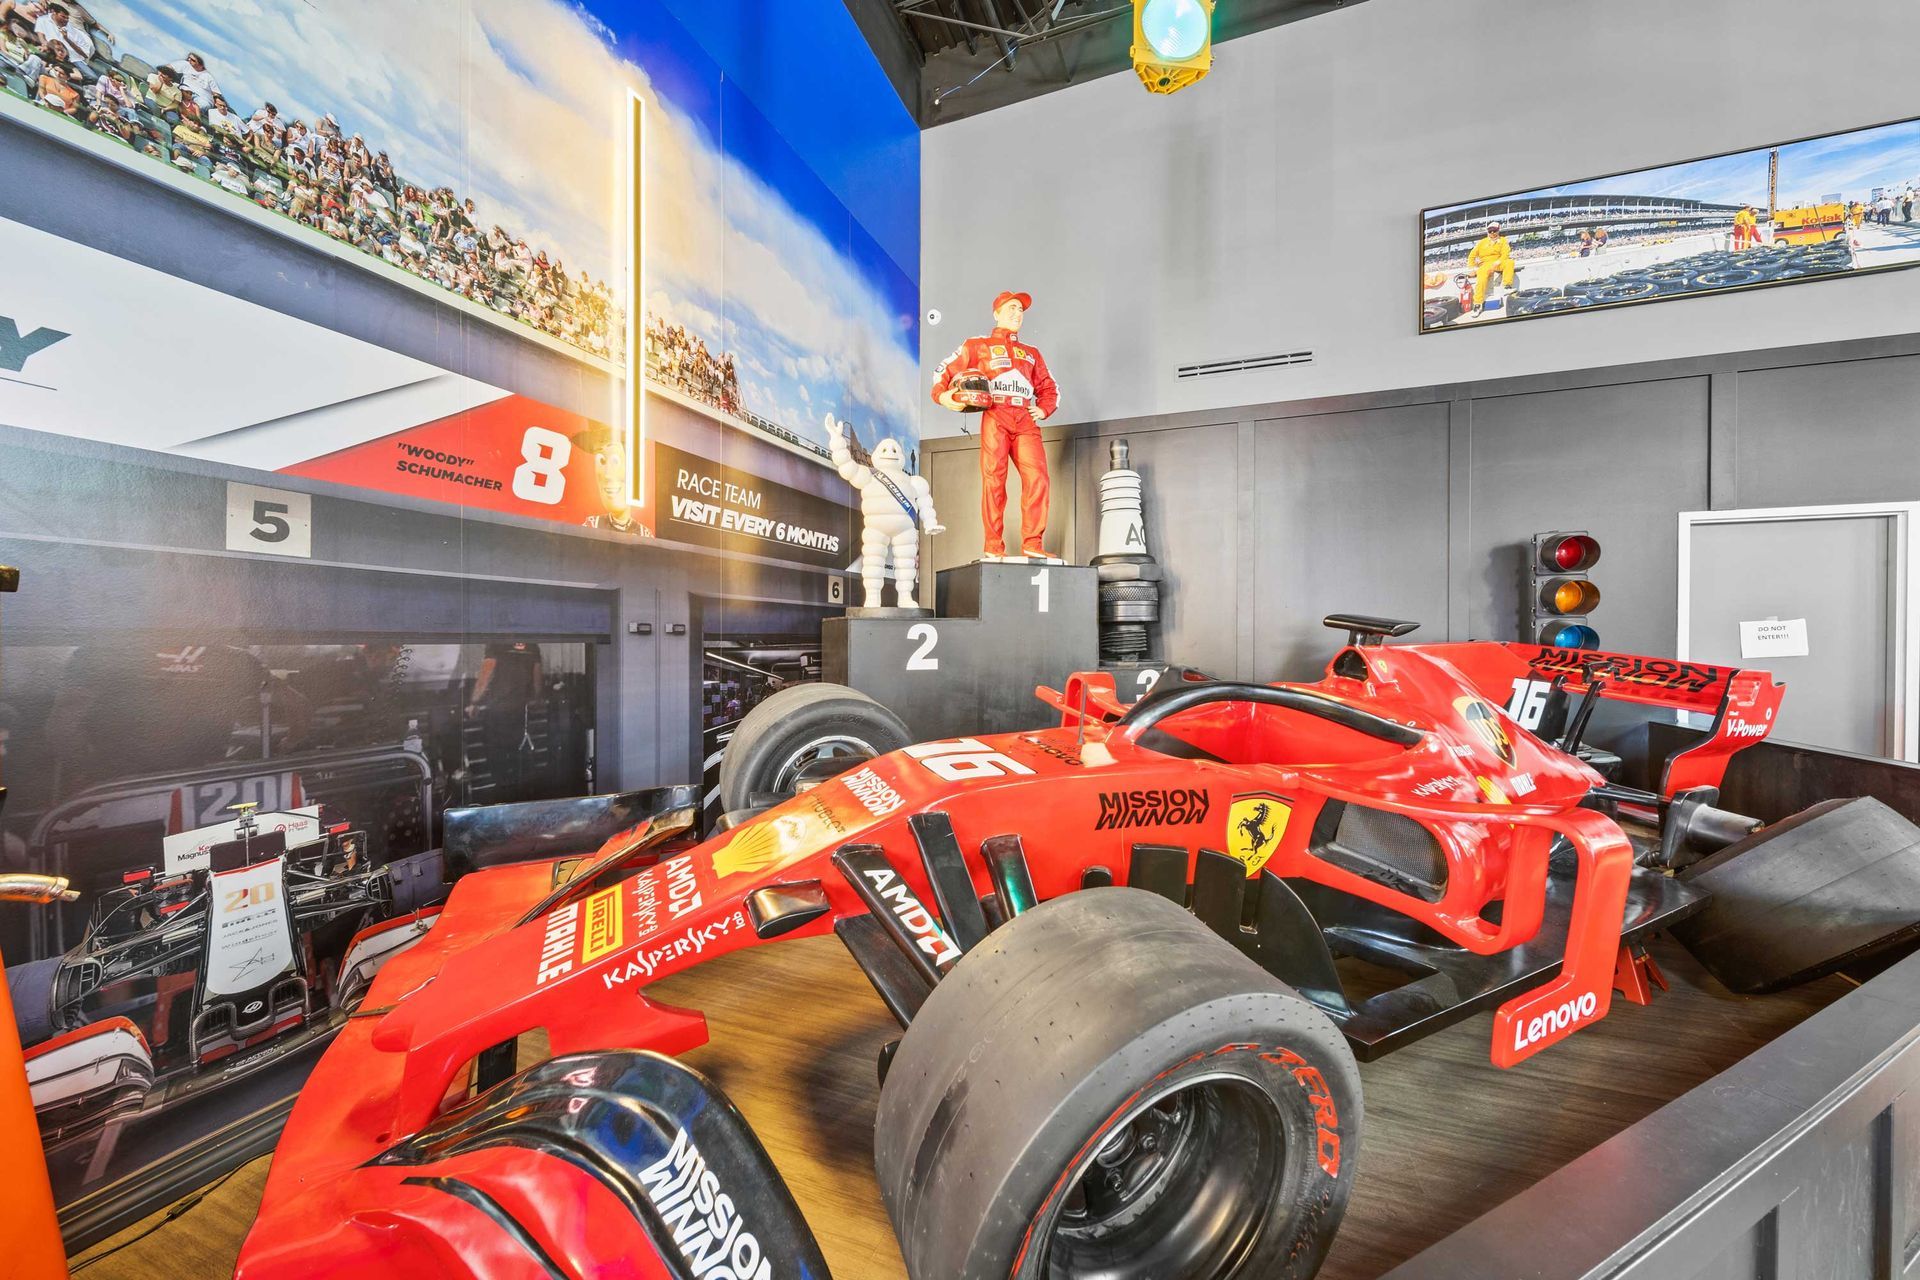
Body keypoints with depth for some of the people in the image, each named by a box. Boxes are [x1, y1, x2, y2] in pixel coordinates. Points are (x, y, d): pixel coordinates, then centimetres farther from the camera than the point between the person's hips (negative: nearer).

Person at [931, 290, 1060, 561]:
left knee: (1037, 477, -14)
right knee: (993, 478, -12)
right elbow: (944, 369, 15)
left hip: (1026, 420, 3)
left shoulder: (1031, 353, 31)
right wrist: (942, 395, -5)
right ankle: (994, 548, -11)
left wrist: (1044, 409, 13)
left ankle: (1032, 544, -13)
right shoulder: (978, 345, 20)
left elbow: (1050, 387, 34)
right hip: (995, 416, -3)